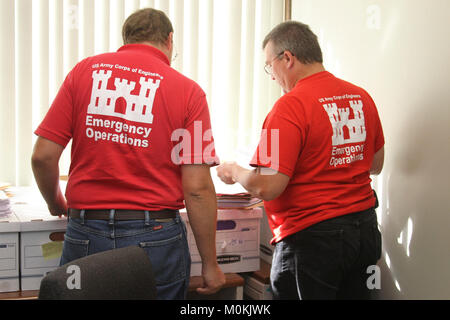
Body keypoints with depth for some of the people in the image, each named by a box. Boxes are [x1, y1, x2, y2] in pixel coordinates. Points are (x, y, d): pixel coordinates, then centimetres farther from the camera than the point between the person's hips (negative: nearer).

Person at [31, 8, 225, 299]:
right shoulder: (188, 91, -4)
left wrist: (56, 203, 19)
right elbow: (197, 189, -10)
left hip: (85, 235, 2)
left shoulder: (85, 71, 2)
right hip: (156, 237, -1)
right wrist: (210, 264, 0)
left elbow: (43, 156, -1)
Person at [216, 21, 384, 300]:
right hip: (365, 229, 8)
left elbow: (267, 187, -21)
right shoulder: (362, 97, 5)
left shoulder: (291, 105, -17)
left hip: (313, 237, -7)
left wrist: (233, 172, -2)